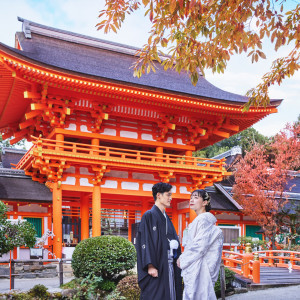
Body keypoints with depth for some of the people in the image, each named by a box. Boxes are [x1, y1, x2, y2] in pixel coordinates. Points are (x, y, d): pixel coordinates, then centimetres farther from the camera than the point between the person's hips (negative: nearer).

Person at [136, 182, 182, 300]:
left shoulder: (166, 218, 17)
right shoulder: (149, 216, -6)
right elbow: (145, 242, -13)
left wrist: (175, 244, 2)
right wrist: (150, 266, -20)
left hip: (169, 266, 8)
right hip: (156, 268, -8)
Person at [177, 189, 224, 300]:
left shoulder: (204, 219, -12)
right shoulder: (197, 220, 17)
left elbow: (200, 245, -19)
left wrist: (182, 260, -11)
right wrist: (183, 257, 9)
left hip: (198, 269, -9)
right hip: (193, 268, 9)